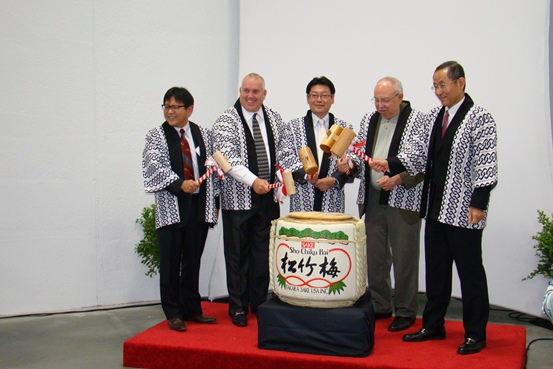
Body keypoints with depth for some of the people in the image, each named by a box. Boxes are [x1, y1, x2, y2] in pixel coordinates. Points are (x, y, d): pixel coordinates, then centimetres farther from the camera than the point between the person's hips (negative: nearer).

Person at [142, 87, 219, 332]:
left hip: (200, 206, 3)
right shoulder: (157, 136, 1)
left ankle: (192, 309, 21)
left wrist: (214, 201, 7)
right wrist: (180, 184, -25)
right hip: (171, 208, -3)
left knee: (193, 261, 10)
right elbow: (156, 168, -12)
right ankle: (173, 313, 13)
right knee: (171, 263, 2)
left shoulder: (202, 134, 10)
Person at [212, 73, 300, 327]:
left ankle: (259, 303, 23)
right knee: (238, 254, 4)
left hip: (268, 198, 4)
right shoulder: (226, 121, -6)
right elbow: (228, 159, -17)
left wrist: (299, 171, -6)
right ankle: (238, 307, 15)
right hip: (238, 199, -4)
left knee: (263, 253, 10)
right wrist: (253, 181, -30)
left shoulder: (274, 119, 11)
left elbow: (284, 151, 12)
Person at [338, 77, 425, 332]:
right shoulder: (369, 120, 13)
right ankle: (380, 306, 24)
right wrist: (349, 165, -3)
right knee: (374, 256, 11)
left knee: (404, 258, 2)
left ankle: (405, 312, 15)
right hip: (373, 199, 6)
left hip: (404, 201, -5)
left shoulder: (417, 121, -5)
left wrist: (398, 179, -21)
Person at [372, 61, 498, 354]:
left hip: (464, 211, -7)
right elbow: (418, 155, 11)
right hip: (436, 209, 7)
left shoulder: (480, 118, -8)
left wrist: (479, 202, -18)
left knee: (470, 272, 3)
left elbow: (486, 164, -13)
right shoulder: (434, 117, 13)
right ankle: (433, 326, 28)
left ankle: (475, 334, 15)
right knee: (435, 270, 15)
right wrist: (389, 164, -4)